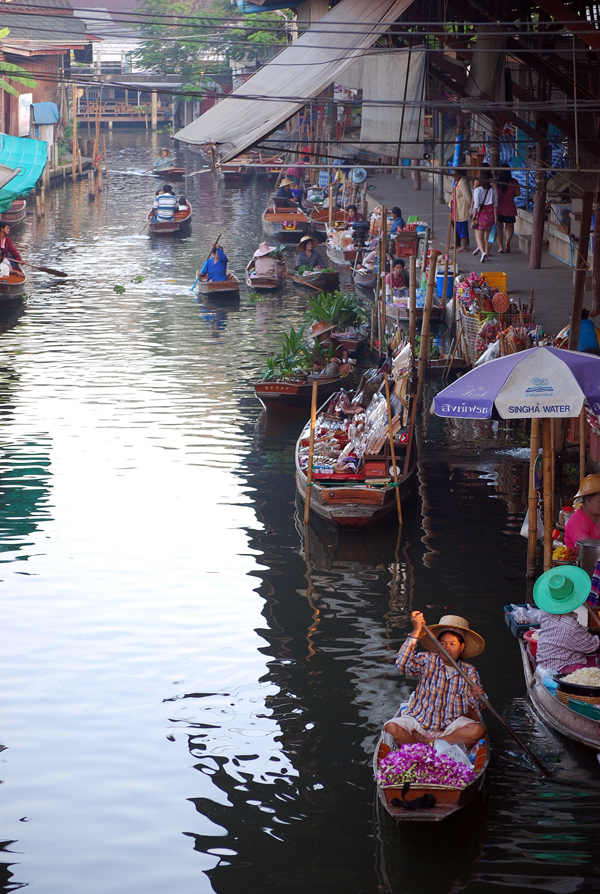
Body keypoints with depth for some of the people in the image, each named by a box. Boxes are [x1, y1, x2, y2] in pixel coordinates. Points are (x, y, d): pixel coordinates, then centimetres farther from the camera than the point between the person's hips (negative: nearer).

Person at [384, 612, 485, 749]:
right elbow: (402, 665, -23)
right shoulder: (428, 661, -2)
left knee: (478, 730, -27)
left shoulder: (469, 672, 3)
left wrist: (475, 697, -22)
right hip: (419, 721, -2)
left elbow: (472, 710, 2)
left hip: (450, 726, 2)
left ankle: (425, 741, -22)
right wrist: (416, 633, -28)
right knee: (391, 727, -28)